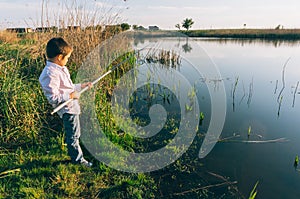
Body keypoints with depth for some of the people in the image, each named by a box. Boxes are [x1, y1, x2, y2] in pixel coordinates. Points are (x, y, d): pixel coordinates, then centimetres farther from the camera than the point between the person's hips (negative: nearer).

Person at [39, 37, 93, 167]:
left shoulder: (61, 68, 9)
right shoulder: (50, 74, -24)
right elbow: (53, 97, -25)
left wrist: (81, 86, 15)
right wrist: (70, 96, -25)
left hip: (72, 107, 10)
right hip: (67, 109, -10)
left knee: (74, 134, 26)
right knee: (73, 135, 5)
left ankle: (73, 151, 47)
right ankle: (77, 159, 23)